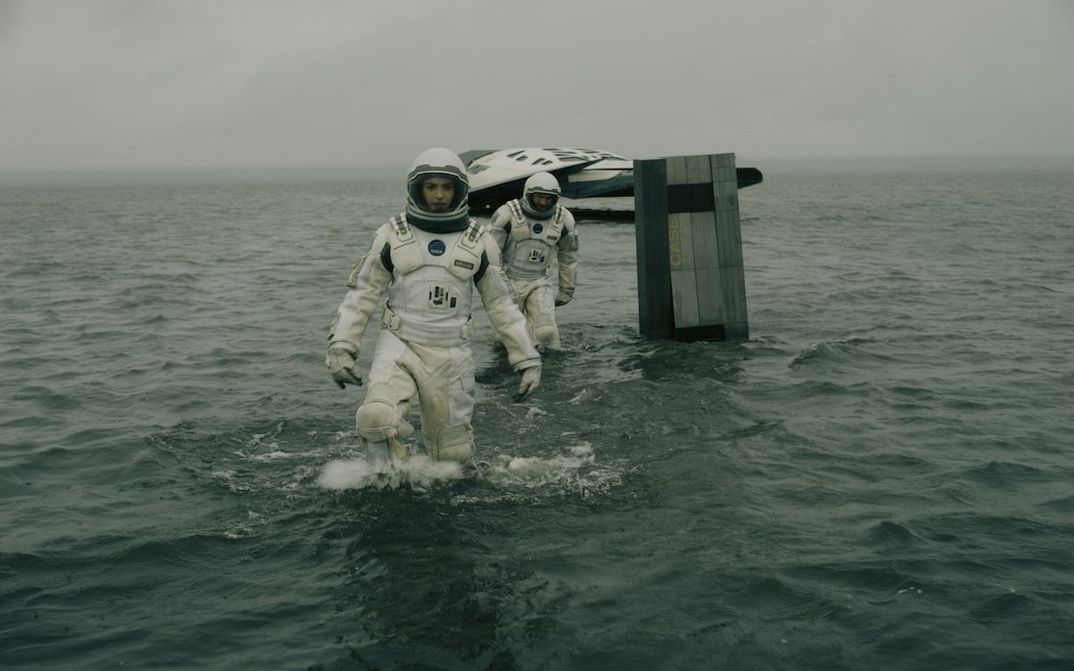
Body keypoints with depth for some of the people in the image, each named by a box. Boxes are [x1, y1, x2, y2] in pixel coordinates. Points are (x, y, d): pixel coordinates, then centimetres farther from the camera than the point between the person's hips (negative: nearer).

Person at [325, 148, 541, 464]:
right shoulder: (393, 234, 0)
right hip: (398, 345, -1)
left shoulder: (478, 242, 1)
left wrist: (527, 359, 3)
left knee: (453, 449, 8)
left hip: (450, 355, 1)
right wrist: (340, 346, -8)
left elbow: (500, 303, 6)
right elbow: (363, 292, 3)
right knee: (377, 419, -27)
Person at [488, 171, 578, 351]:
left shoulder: (563, 219, -8)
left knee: (546, 332, -13)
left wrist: (566, 288, 11)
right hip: (509, 280, -1)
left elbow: (568, 254, 7)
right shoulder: (507, 214, -18)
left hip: (541, 283, 2)